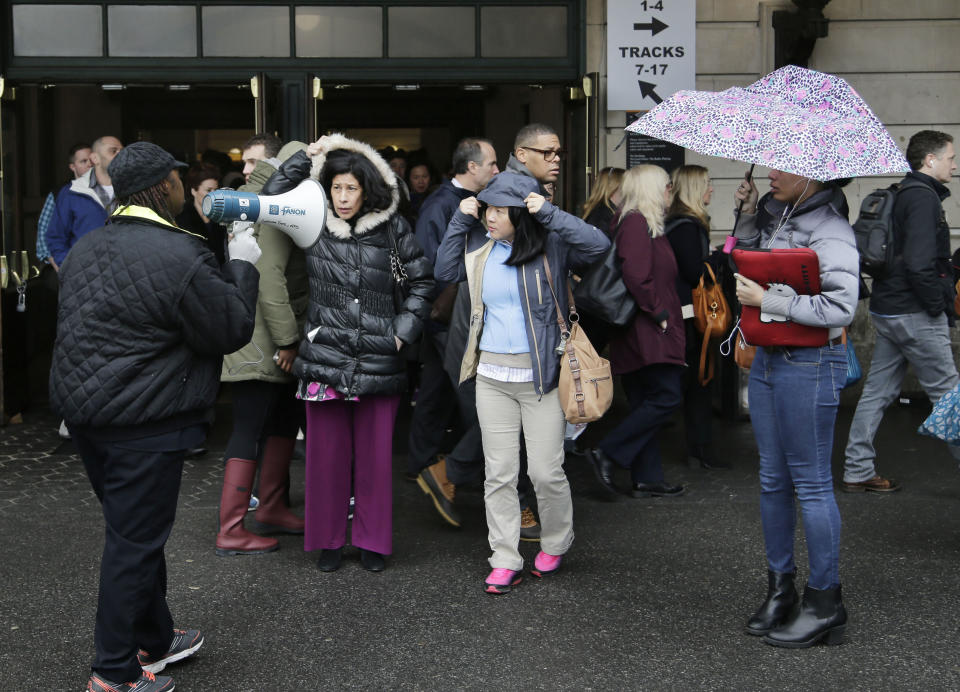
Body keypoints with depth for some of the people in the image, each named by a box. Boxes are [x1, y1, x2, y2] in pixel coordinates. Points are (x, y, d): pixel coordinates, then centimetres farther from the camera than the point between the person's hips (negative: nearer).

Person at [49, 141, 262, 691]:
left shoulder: (87, 248, 10)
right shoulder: (179, 256, -19)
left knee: (135, 533, 20)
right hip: (143, 423, -9)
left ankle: (154, 642, 33)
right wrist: (242, 267, 2)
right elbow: (231, 330, -10)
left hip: (84, 412, 9)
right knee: (134, 542, 1)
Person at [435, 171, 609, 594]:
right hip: (492, 375, 4)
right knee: (498, 473, 6)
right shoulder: (480, 247, 8)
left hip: (540, 376, -4)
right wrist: (460, 222, 5)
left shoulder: (550, 246, -7)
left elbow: (598, 244, -20)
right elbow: (445, 271, 13)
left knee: (546, 471, 1)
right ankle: (505, 560, 14)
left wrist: (548, 213, -21)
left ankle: (555, 544, 27)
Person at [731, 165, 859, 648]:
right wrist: (748, 215, 11)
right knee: (773, 479, 14)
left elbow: (839, 308, -23)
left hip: (810, 366, -9)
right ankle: (780, 587, 26)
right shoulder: (776, 218, 11)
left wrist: (766, 301, -18)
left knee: (811, 483, -1)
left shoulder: (830, 233, -14)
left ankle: (824, 603, 10)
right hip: (767, 359, 9)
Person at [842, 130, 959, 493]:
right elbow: (919, 263, -24)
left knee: (877, 391, 10)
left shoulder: (903, 194, 16)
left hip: (887, 309, 10)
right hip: (915, 314, -9)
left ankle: (857, 471, 13)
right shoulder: (923, 197, -14)